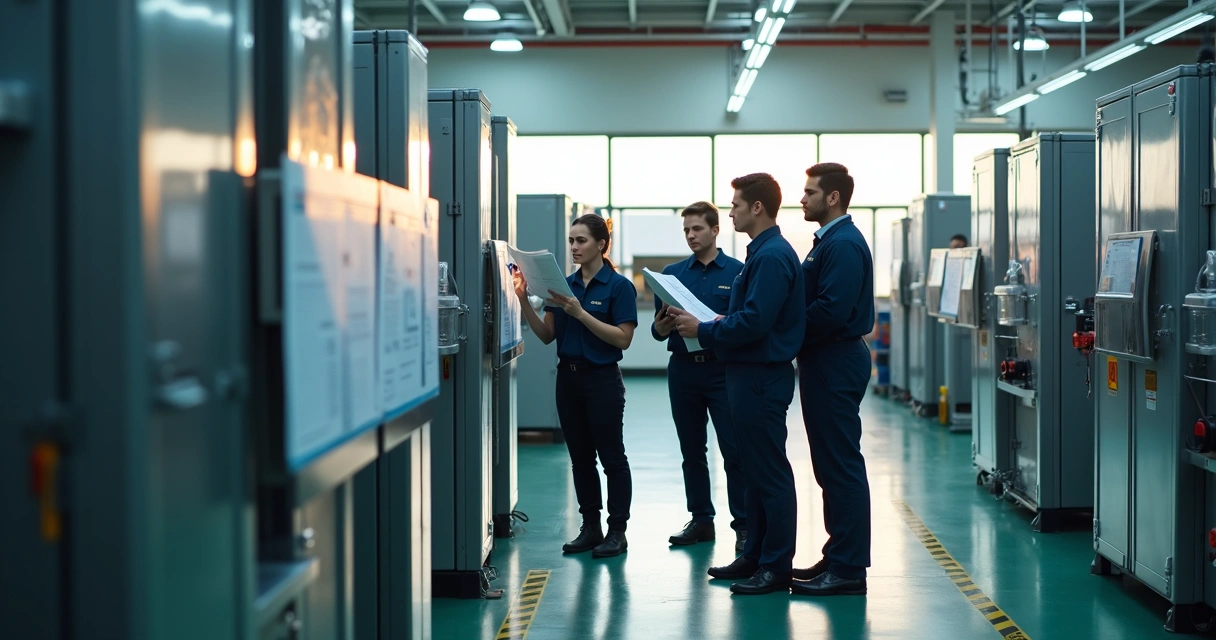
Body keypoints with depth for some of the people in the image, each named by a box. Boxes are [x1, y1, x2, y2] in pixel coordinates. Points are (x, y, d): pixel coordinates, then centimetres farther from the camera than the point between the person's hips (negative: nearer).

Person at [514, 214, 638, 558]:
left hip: (603, 379, -6)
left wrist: (579, 313, -23)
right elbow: (547, 335, 7)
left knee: (611, 457, 1)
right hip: (568, 376, 6)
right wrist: (524, 300, -6)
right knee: (580, 458, 11)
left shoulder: (619, 286, -9)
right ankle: (590, 527, 19)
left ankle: (617, 530, 8)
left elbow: (623, 338, -17)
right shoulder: (565, 284, 9)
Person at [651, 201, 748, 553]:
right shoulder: (672, 273, 10)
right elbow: (658, 329, 8)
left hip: (723, 369, -4)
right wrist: (662, 327, -15)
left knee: (734, 451, -5)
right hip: (683, 369, 4)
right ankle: (700, 520, 20)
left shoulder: (738, 272, 0)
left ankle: (743, 524, 0)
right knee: (692, 451, 10)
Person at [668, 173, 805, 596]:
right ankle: (755, 555, 23)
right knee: (755, 470, 15)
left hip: (762, 378, -11)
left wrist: (703, 330, -14)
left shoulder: (772, 256, -18)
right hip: (750, 375, 11)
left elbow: (754, 322, -24)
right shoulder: (763, 252, 16)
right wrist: (710, 324, 7)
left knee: (770, 473, -4)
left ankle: (777, 566, 1)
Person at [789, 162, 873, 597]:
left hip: (835, 364, -11)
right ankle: (838, 557, 21)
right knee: (830, 464, 14)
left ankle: (849, 570, -3)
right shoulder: (829, 241, 17)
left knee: (841, 466, -7)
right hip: (825, 363, 11)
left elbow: (831, 311, -24)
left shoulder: (844, 244, -15)